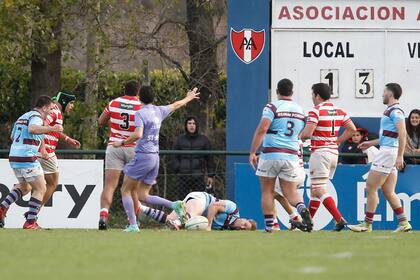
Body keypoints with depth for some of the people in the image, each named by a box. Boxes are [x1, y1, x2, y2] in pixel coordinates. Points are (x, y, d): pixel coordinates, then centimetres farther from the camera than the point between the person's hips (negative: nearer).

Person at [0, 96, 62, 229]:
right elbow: (32, 129, -31)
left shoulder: (22, 117, 20)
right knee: (40, 189, 1)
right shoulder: (36, 116, -8)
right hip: (27, 158, -9)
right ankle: (30, 222, -5)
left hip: (14, 157, 9)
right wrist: (51, 128, -39)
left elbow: (12, 137, 31)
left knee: (25, 187, 27)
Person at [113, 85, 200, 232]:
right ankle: (174, 205, -6)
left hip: (143, 156, -7)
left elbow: (138, 134, -23)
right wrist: (188, 98, 49)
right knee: (143, 195, 12)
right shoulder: (159, 111, 12)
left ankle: (133, 225, -5)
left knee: (125, 191, 3)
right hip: (155, 157, 7)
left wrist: (122, 143, -13)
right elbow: (176, 105, 31)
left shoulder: (140, 113, -9)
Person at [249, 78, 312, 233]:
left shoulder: (273, 107, -4)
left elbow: (262, 129, -14)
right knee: (290, 191, 7)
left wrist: (252, 152, -12)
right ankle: (302, 208, -24)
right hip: (292, 155, 4)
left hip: (271, 154, -4)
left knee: (267, 191, 7)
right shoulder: (300, 110, 13)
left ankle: (269, 225, 4)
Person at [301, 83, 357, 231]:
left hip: (320, 152, -8)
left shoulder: (316, 111, -12)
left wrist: (299, 135, 2)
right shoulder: (339, 111, 10)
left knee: (319, 191, -10)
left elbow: (307, 133, -20)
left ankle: (339, 219, -23)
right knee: (315, 189, 18)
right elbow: (352, 129, 10)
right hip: (334, 153, 8)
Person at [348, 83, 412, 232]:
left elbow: (402, 133, -22)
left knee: (371, 188, -5)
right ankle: (404, 223, 7)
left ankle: (367, 224, -2)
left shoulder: (395, 111, -12)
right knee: (388, 192, 9)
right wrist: (371, 143, 33)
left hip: (388, 152, -10)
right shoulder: (391, 110, 19)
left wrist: (400, 156, -27)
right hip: (386, 151, 10)